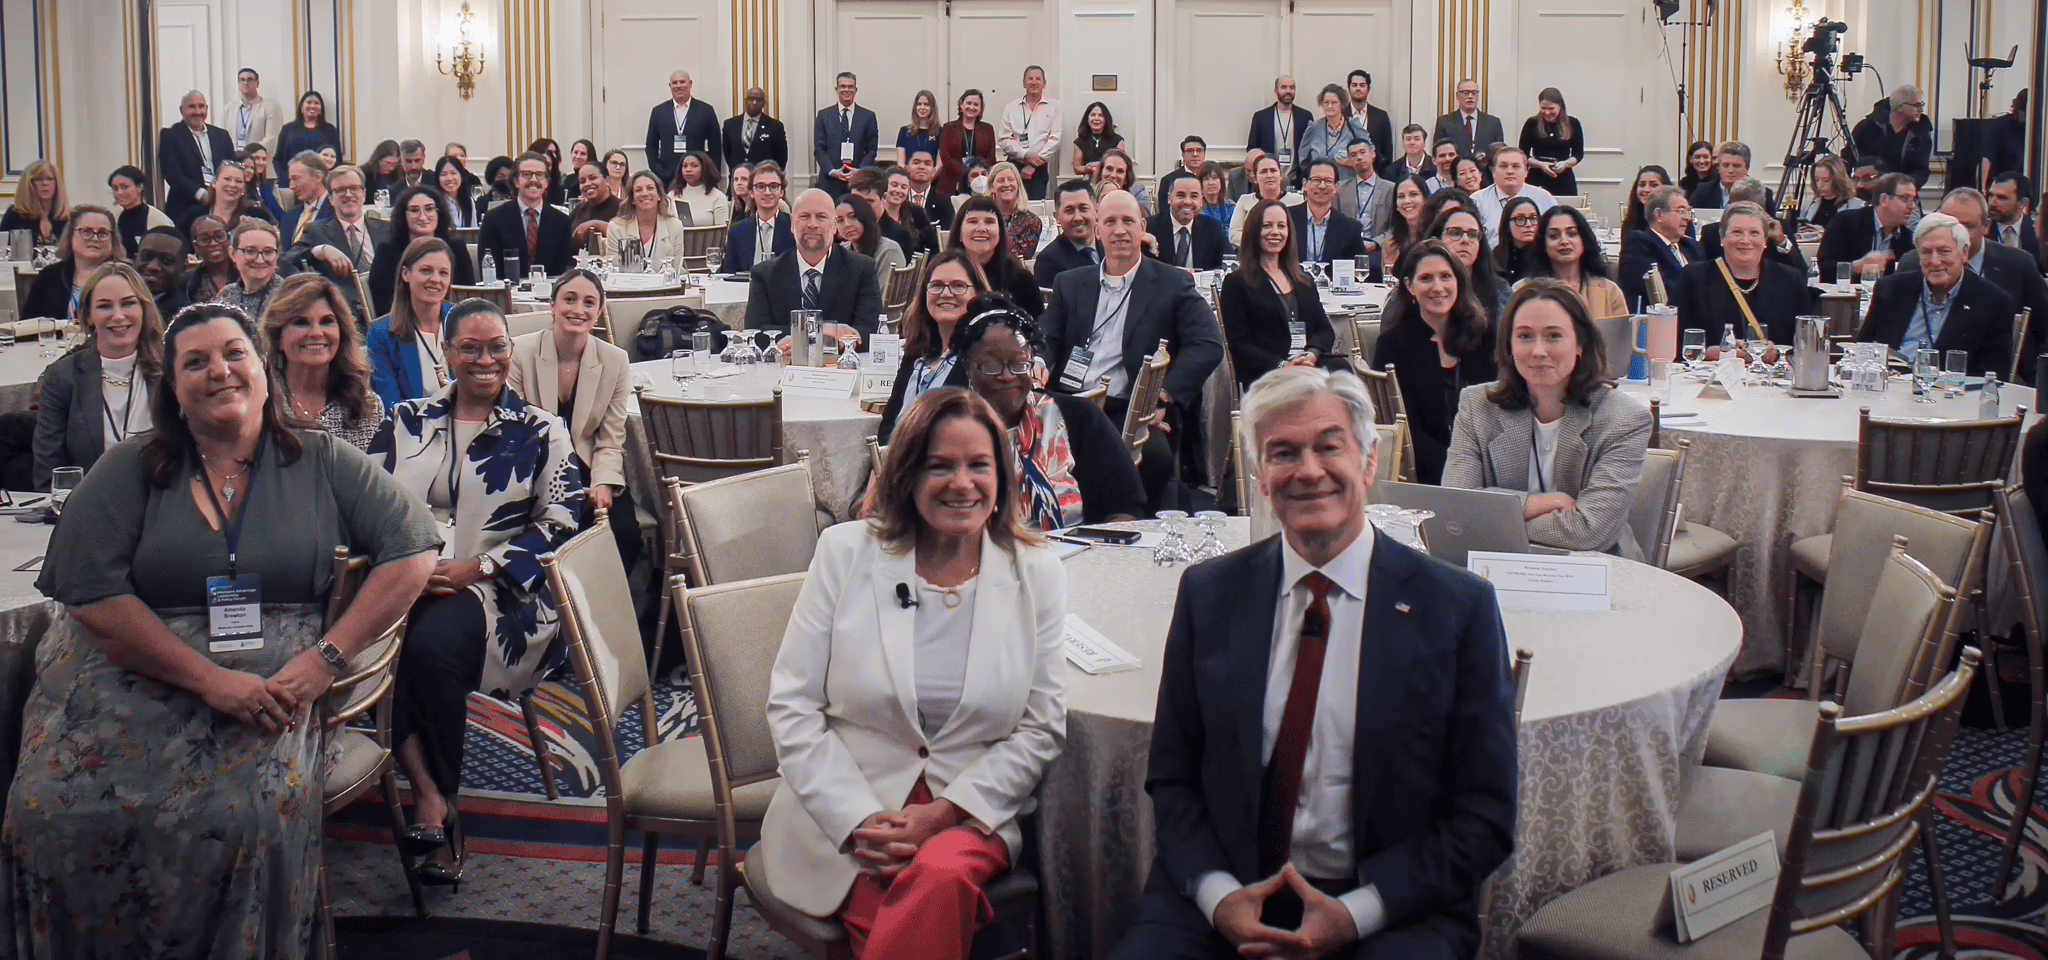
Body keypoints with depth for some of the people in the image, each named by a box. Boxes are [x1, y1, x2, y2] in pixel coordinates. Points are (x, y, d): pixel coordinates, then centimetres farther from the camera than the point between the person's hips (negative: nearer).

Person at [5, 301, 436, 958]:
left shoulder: (320, 464, 9)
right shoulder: (129, 471, 7)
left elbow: (411, 549, 3)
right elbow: (93, 595, -4)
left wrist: (326, 658, -8)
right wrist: (210, 679, -14)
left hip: (273, 681, -1)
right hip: (130, 676, 1)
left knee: (248, 816, -30)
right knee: (53, 810, -24)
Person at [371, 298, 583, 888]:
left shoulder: (540, 431, 10)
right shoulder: (407, 421, 19)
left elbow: (559, 523, 3)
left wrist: (476, 568, -8)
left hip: (495, 591, -3)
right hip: (407, 580, 3)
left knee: (432, 644, -35)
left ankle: (438, 803, -17)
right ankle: (429, 796, -30)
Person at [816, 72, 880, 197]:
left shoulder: (868, 116, 7)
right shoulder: (824, 115, 8)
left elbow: (871, 150, 6)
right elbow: (819, 149, 5)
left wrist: (859, 171, -10)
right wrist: (832, 172, -10)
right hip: (830, 183, 0)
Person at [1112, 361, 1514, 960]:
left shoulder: (1459, 607, 0)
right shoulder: (1207, 594, 8)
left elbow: (1485, 816, 0)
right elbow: (1172, 780, 9)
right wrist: (1218, 893, -9)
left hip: (1390, 911, -1)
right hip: (1223, 902, 1)